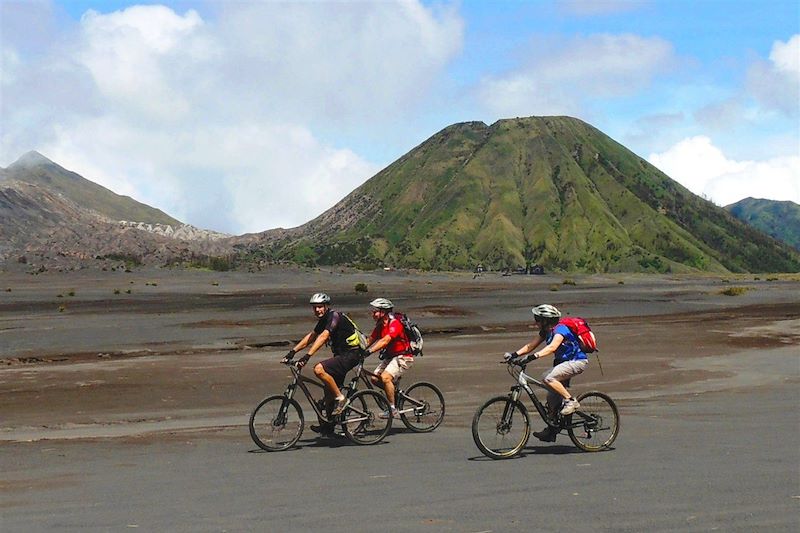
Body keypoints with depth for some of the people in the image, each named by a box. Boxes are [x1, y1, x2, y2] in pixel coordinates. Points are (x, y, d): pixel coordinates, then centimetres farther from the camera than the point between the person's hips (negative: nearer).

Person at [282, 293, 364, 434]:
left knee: (319, 369, -26)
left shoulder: (334, 316, -16)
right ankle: (328, 426, 21)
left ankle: (341, 398, -14)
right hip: (341, 354, 10)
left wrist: (307, 356, -36)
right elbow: (311, 336, 15)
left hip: (351, 354, -10)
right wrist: (293, 351, 5)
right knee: (329, 390, 10)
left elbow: (323, 337, -28)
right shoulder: (324, 320, 13)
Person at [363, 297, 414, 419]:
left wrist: (369, 351, -43)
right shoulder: (380, 325, 6)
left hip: (403, 357, -9)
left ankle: (392, 408, -16)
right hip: (390, 356, 9)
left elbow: (385, 341, -34)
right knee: (374, 378, -5)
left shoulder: (395, 324, -22)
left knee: (385, 377, -26)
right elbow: (370, 340, 7)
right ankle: (394, 391, 17)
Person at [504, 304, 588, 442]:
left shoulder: (560, 330, -22)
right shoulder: (546, 331, 5)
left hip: (577, 362, -9)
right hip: (564, 362, 9)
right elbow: (531, 345, 3)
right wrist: (514, 354, -11)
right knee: (552, 397, 7)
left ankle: (571, 400, -17)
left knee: (549, 378, -30)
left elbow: (552, 347, -38)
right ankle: (551, 431, 17)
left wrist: (532, 357, -47)